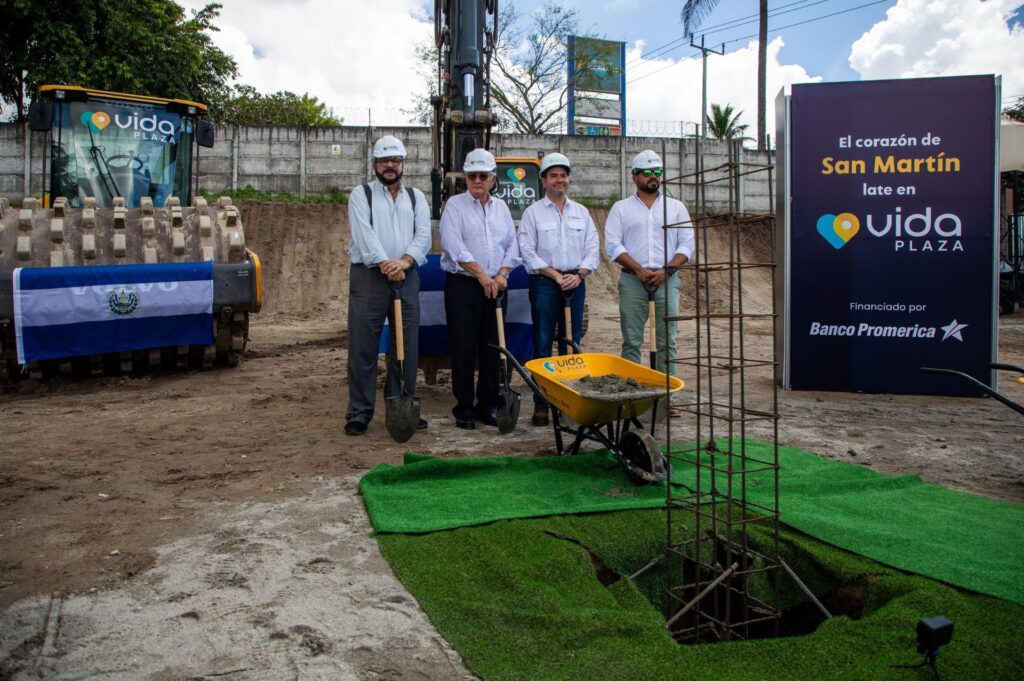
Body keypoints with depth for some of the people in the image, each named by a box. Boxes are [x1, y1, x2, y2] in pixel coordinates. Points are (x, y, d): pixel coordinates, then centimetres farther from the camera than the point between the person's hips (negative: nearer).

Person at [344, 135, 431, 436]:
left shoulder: (416, 197, 17)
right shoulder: (361, 194, 7)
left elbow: (423, 235, 3)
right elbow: (364, 233, -8)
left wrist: (405, 261, -15)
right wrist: (385, 263, -20)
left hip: (407, 277, 3)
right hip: (368, 276, -3)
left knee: (408, 346, 6)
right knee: (363, 347, -3)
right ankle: (359, 413, 3)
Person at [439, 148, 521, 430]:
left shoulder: (501, 207, 15)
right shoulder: (455, 205, 1)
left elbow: (512, 245, 12)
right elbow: (454, 245, -11)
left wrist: (502, 275, -4)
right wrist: (481, 274, -15)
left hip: (496, 286, 4)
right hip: (463, 286, -4)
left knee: (493, 348, 6)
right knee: (463, 349, -2)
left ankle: (488, 406, 16)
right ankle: (464, 408, 7)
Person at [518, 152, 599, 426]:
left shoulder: (581, 212, 14)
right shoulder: (533, 212, 3)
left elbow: (593, 249, 10)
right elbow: (527, 251, -4)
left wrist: (579, 274, -7)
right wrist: (555, 274, -12)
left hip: (575, 283, 4)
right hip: (544, 283, -3)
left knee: (572, 344, 6)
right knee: (542, 344, -4)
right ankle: (541, 403, 0)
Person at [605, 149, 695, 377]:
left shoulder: (676, 207, 14)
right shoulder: (621, 208, 10)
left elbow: (687, 244, 7)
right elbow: (612, 244, 0)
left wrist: (666, 270, -9)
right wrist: (639, 270, -12)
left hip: (667, 279, 1)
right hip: (632, 280, -1)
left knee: (667, 341, -1)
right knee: (632, 341, 0)